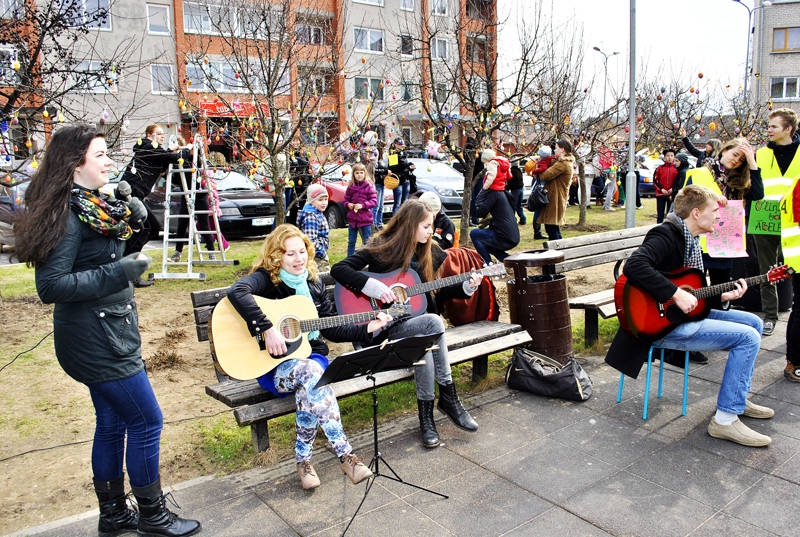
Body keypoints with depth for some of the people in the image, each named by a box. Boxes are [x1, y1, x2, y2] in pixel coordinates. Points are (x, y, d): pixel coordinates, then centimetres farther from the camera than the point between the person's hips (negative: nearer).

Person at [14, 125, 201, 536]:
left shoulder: (94, 206, 10)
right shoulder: (68, 213, -18)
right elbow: (50, 286, -22)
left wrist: (131, 221, 5)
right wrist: (118, 273, -27)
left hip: (107, 335, 10)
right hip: (95, 340, -10)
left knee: (112, 423, 17)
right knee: (147, 421, 0)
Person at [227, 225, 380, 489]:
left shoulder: (314, 284, 9)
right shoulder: (265, 278, -9)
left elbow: (331, 329, 11)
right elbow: (236, 291, -33)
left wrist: (367, 329, 0)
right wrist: (267, 330, -37)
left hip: (311, 356, 4)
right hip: (273, 365, -3)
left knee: (309, 389, -34)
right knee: (311, 373, -37)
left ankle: (303, 458, -13)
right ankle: (345, 454, -32)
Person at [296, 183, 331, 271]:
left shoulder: (318, 213, 10)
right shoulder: (311, 217, -20)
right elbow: (310, 241, -26)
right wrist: (322, 254, -16)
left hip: (322, 255, 10)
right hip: (317, 257, -10)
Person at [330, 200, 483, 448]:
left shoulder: (429, 252, 7)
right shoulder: (381, 247, -8)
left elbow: (437, 292, 13)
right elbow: (338, 269, -17)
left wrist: (466, 286, -1)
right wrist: (373, 287, -28)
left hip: (417, 323, 4)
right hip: (384, 327, -4)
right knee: (434, 322, -30)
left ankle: (426, 412, -13)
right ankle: (449, 398, -17)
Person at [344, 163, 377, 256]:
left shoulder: (369, 186, -6)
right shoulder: (350, 187, 2)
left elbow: (374, 200, -8)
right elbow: (346, 199, 10)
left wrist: (363, 205, -20)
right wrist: (348, 204, -12)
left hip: (365, 219, -3)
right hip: (352, 218, 3)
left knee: (367, 241, 7)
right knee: (351, 241, 13)